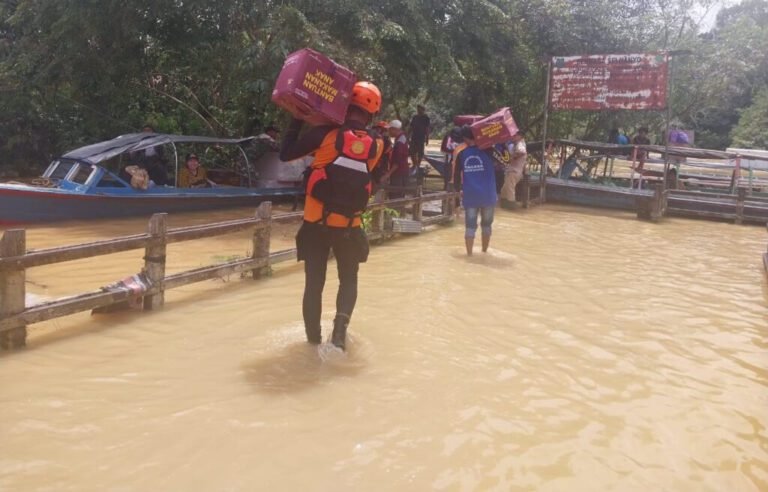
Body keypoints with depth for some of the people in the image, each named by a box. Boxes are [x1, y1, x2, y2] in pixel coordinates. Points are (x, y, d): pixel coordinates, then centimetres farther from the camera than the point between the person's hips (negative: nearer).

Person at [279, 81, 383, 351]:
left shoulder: (325, 134, -10)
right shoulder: (376, 146, -2)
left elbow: (285, 154, -3)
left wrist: (297, 121, 8)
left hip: (316, 224, -1)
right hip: (348, 226, 1)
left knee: (314, 283, 11)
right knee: (349, 280, 19)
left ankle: (313, 339, 15)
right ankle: (341, 322, -4)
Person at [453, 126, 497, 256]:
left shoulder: (461, 154, 3)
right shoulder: (486, 151, -4)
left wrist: (459, 189, 23)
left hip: (470, 195, 1)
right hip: (488, 195, -1)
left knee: (470, 226, 3)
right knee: (486, 225, 15)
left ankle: (469, 253, 0)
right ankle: (484, 251, 24)